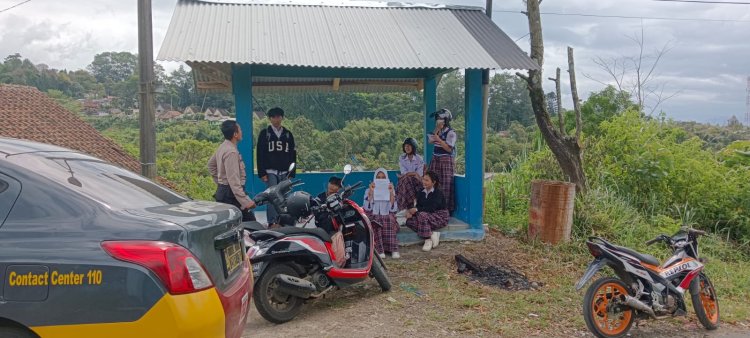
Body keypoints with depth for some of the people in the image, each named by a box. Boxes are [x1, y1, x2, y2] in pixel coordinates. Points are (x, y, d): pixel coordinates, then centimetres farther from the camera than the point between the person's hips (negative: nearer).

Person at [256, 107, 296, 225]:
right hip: (271, 171, -3)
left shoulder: (288, 134, 13)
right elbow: (260, 154, 2)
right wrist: (262, 173, -6)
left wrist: (291, 173, 7)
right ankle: (272, 222, -11)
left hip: (285, 172, 3)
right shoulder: (264, 133, 5)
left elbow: (293, 155, 14)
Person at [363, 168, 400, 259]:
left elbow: (393, 209, -4)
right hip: (373, 217, 0)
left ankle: (394, 250, -38)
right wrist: (371, 192, -14)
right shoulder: (369, 191, 9)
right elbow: (367, 208, -8)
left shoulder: (390, 190, 11)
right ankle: (379, 251, -38)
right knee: (376, 220, -35)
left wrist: (391, 193, -13)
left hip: (387, 217, 0)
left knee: (389, 219, -34)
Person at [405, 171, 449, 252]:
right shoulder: (421, 193, 8)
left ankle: (428, 240, -24)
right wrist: (410, 211, -19)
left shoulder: (438, 193, -12)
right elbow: (418, 206, 3)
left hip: (440, 217, -7)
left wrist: (417, 209, -26)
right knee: (409, 221, -20)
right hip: (428, 217, 7)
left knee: (422, 215, -35)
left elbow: (432, 208, -24)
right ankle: (432, 234, -16)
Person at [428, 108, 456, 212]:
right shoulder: (438, 131, 13)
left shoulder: (451, 133, -9)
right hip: (435, 158, 7)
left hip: (446, 160, -7)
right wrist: (437, 129, -5)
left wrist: (438, 139, -18)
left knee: (445, 185, -5)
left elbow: (449, 148, -15)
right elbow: (431, 141, 1)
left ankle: (446, 208, 1)